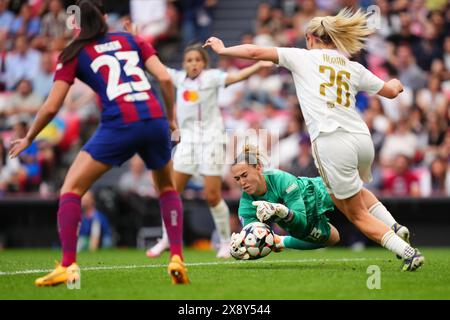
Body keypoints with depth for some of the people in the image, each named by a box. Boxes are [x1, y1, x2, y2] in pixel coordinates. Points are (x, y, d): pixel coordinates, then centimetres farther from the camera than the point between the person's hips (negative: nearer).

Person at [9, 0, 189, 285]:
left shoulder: (74, 55, 12)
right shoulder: (131, 40, 20)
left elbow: (51, 107, 7)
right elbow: (165, 78, 8)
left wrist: (28, 139, 22)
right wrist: (171, 117, 21)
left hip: (119, 125, -4)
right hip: (155, 120, 4)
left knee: (71, 189, 8)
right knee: (167, 187, 28)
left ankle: (68, 266, -6)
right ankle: (177, 259, 12)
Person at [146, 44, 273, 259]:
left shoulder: (211, 77, -5)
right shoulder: (179, 78, 8)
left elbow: (235, 77, -20)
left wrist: (258, 66, -36)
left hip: (211, 140, -4)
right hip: (187, 139, 4)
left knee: (212, 196, -7)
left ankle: (225, 242, 7)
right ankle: (167, 239, 15)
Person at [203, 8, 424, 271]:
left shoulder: (303, 57, 7)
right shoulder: (354, 68, 17)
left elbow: (255, 52, 4)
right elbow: (390, 91, 27)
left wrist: (223, 49, 20)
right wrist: (396, 84, 52)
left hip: (330, 141, -5)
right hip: (362, 138, 5)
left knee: (358, 215, 6)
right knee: (343, 193, 33)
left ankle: (409, 252, -6)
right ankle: (394, 228, 16)